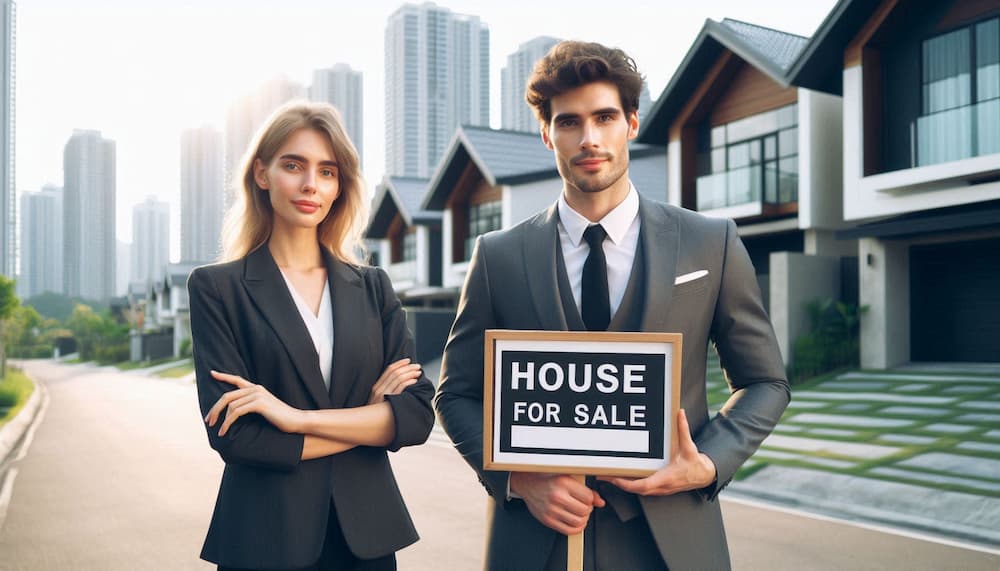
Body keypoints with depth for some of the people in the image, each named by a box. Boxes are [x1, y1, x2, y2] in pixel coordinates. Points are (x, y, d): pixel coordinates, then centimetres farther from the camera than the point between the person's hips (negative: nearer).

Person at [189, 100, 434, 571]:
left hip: (366, 532, 3)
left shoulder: (373, 287, 3)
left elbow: (418, 415, -6)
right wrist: (370, 417, -10)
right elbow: (233, 435, -13)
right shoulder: (217, 288, -4)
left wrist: (297, 417, -17)